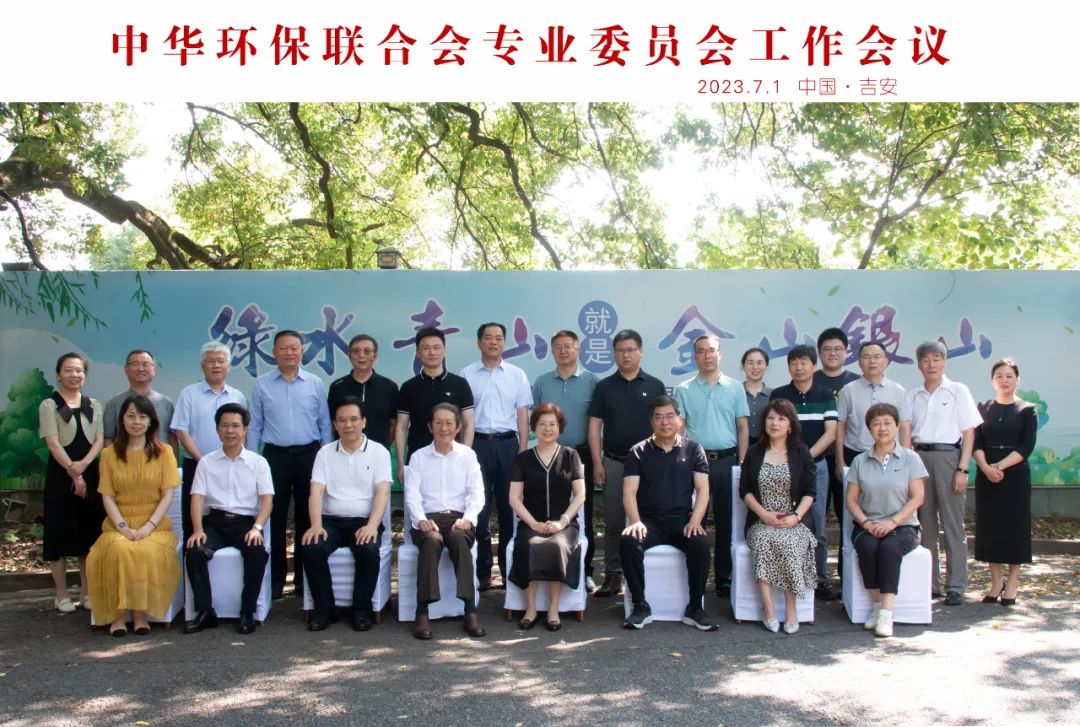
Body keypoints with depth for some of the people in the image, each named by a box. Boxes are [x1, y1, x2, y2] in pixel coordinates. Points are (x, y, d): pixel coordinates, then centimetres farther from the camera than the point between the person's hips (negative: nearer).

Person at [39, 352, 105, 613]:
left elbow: (99, 440, 3)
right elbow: (53, 444, -9)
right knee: (60, 532, -1)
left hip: (90, 474, 4)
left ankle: (86, 592, 15)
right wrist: (73, 474, -15)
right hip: (60, 475, -4)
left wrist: (83, 464, -14)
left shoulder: (94, 405, 12)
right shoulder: (49, 405, 0)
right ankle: (62, 595, 7)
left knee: (89, 532, 6)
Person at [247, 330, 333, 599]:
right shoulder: (261, 385, 4)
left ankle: (303, 577, 15)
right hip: (275, 456, 0)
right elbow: (254, 426, 6)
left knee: (307, 517, 6)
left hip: (309, 455, 1)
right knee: (275, 518, 2)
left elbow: (324, 424, 6)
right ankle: (275, 578, 11)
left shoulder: (315, 384, 4)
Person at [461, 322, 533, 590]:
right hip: (477, 443, -1)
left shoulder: (517, 375, 8)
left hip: (507, 444, 1)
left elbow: (523, 415, 7)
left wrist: (523, 451, 0)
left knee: (509, 507, 5)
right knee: (479, 508, 1)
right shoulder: (467, 374, 5)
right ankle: (481, 571, 9)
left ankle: (509, 568, 15)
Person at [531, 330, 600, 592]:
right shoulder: (541, 382, 8)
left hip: (581, 454, -1)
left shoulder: (591, 381, 1)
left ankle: (584, 571, 11)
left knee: (583, 513, 4)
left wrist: (596, 457, -7)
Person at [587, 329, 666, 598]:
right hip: (613, 462, 1)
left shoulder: (655, 386, 4)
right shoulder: (604, 387, 5)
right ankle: (613, 576, 11)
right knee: (613, 522, 4)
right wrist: (597, 463, -3)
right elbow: (594, 426, 4)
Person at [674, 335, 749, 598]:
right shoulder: (683, 390, 5)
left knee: (726, 521, 5)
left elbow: (743, 428, 7)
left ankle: (724, 578, 14)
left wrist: (742, 463, 1)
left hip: (726, 460, 1)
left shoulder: (734, 388, 8)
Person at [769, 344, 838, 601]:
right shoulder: (778, 395, 4)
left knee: (817, 527, 4)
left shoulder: (825, 395, 6)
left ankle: (820, 580, 12)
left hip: (816, 465, 1)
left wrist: (808, 456, -11)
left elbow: (830, 433, 0)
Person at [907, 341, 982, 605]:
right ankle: (928, 583, 13)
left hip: (947, 457, -3)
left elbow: (968, 433, 0)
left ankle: (956, 587, 2)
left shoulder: (957, 391, 3)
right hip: (919, 458, 3)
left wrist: (962, 469, -8)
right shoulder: (912, 396, 12)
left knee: (953, 524, -2)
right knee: (924, 523, 5)